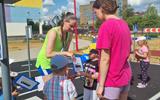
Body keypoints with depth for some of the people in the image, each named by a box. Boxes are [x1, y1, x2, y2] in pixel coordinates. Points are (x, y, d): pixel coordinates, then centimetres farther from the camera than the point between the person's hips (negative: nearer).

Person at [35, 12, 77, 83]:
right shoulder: (54, 32, -27)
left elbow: (65, 50, 0)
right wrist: (65, 53, -38)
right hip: (45, 62, -6)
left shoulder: (69, 33, -8)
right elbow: (48, 54, -34)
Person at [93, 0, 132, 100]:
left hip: (111, 80, -8)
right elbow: (128, 51, 12)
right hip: (125, 76, 8)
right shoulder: (124, 24, 4)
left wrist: (101, 85, -14)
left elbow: (105, 59, -21)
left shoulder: (106, 26, -20)